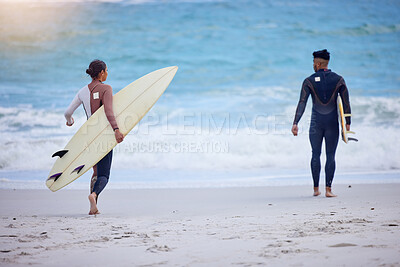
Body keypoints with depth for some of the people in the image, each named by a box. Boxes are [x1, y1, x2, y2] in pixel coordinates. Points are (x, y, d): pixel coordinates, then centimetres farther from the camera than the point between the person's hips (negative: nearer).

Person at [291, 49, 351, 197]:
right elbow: (346, 102, 0)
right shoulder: (338, 79, 0)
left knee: (315, 155, 11)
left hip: (316, 123, 0)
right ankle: (328, 189, -2)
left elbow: (302, 103, -9)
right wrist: (348, 122, 8)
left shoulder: (309, 81, -3)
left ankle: (316, 189, 13)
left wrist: (295, 123, -11)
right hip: (332, 122, 0)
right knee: (330, 156, 3)